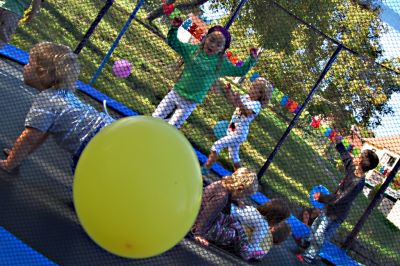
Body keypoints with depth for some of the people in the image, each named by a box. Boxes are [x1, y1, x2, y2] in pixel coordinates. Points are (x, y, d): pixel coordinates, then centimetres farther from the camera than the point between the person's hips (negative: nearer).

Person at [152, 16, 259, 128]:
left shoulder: (221, 63, -6)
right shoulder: (193, 49, -4)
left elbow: (240, 71, 1)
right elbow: (173, 42, 3)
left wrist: (251, 60, -11)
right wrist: (174, 28, -12)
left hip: (190, 103, -2)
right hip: (175, 93, 2)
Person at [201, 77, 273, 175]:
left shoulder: (256, 105, -18)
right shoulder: (246, 97, 4)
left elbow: (247, 113, -36)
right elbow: (232, 100, 16)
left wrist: (239, 103, -50)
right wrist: (228, 91, -1)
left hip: (239, 133, -8)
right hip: (231, 130, 9)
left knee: (217, 145, -16)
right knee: (234, 157, 17)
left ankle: (205, 168, -12)